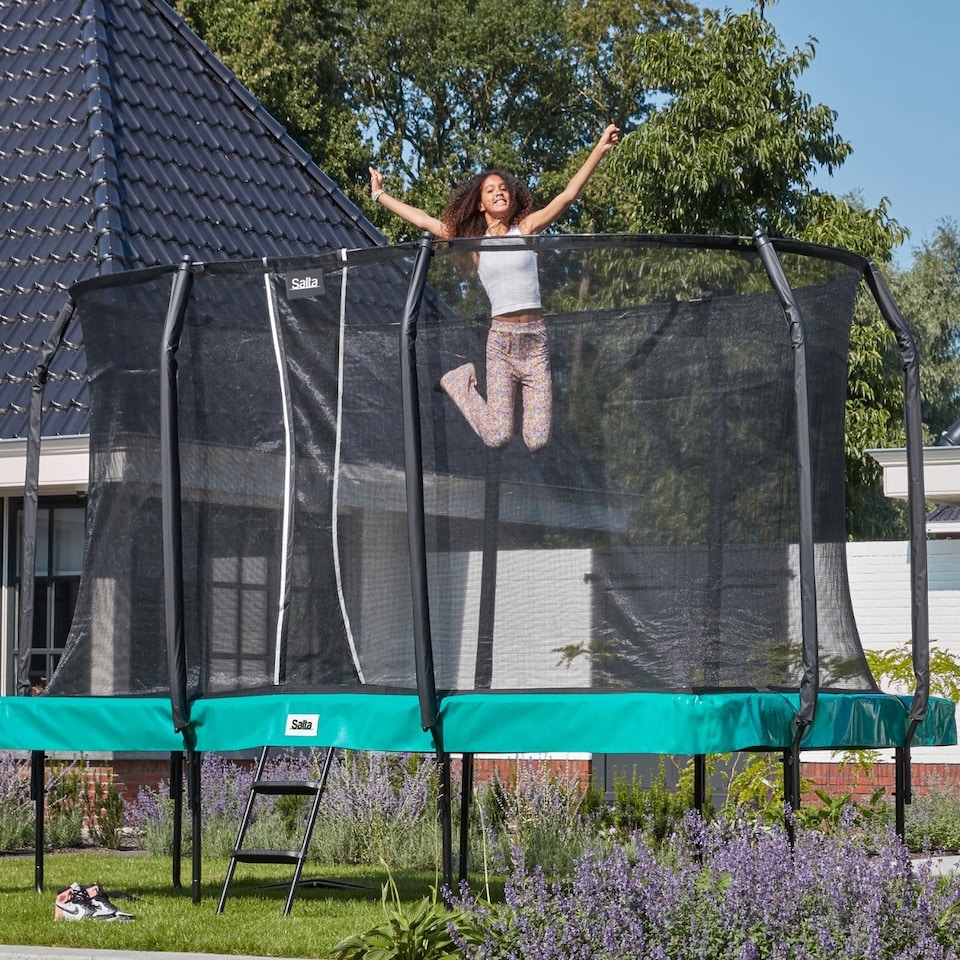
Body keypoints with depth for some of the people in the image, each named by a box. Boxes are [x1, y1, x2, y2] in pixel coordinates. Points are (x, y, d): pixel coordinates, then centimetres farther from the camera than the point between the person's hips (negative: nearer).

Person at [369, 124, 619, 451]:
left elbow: (568, 194, 1)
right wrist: (380, 195, 19)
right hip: (501, 341, 0)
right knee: (497, 437, -9)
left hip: (535, 340, 0)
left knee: (537, 441, -6)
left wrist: (601, 148, -4)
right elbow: (422, 219, 15)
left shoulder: (526, 228, 8)